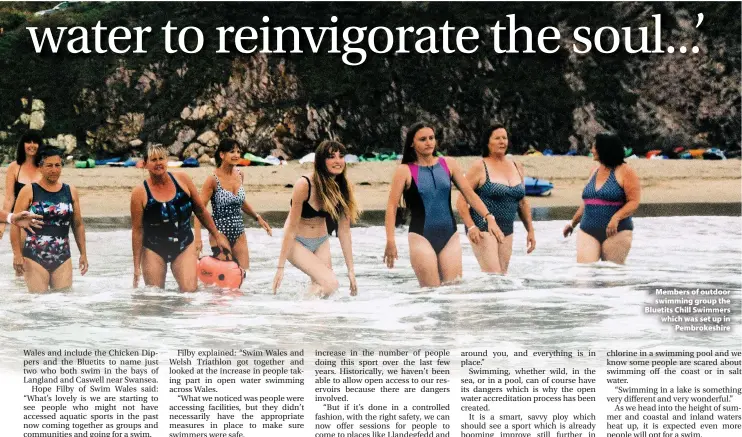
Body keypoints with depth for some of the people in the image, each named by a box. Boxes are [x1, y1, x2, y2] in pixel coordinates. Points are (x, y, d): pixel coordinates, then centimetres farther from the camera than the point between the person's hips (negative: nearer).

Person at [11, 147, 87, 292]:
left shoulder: (70, 192, 11)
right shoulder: (29, 191, 0)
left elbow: (78, 225, 17)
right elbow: (15, 223, -3)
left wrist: (83, 253, 13)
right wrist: (17, 254, -11)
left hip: (62, 258, 3)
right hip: (35, 257, -3)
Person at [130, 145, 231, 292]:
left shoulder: (182, 179, -3)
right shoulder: (140, 193, -10)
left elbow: (200, 210, 8)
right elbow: (137, 230, -8)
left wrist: (217, 235, 11)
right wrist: (137, 266, -8)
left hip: (184, 247, 1)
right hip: (154, 250, -1)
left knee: (190, 291, -14)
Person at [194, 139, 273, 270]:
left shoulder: (239, 175, 5)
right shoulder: (213, 179, -13)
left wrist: (257, 217, 20)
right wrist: (198, 238, -23)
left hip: (239, 233, 6)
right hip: (219, 233, -6)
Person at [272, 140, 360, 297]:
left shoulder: (343, 187, -9)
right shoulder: (304, 185, -24)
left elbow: (344, 230, -3)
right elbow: (292, 227, -20)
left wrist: (351, 269, -4)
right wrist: (280, 267, -19)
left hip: (321, 242, 6)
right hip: (297, 243, -6)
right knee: (330, 284, -19)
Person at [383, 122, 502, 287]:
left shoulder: (448, 164, 7)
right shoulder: (405, 171, -3)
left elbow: (469, 193, 9)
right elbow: (392, 206, -6)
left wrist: (489, 218, -2)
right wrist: (390, 241, -15)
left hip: (449, 236, 4)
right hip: (421, 237, -4)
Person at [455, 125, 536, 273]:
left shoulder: (517, 167, 13)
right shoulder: (480, 167, -4)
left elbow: (522, 202, 20)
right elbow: (461, 201, -7)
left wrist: (530, 230, 15)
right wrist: (471, 227, -18)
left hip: (506, 231, 6)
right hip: (483, 229, -6)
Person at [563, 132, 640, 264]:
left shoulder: (624, 172, -3)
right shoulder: (594, 172, 17)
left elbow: (633, 202, -11)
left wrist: (616, 218, -25)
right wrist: (573, 223, 27)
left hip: (616, 233, -5)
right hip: (588, 232, 5)